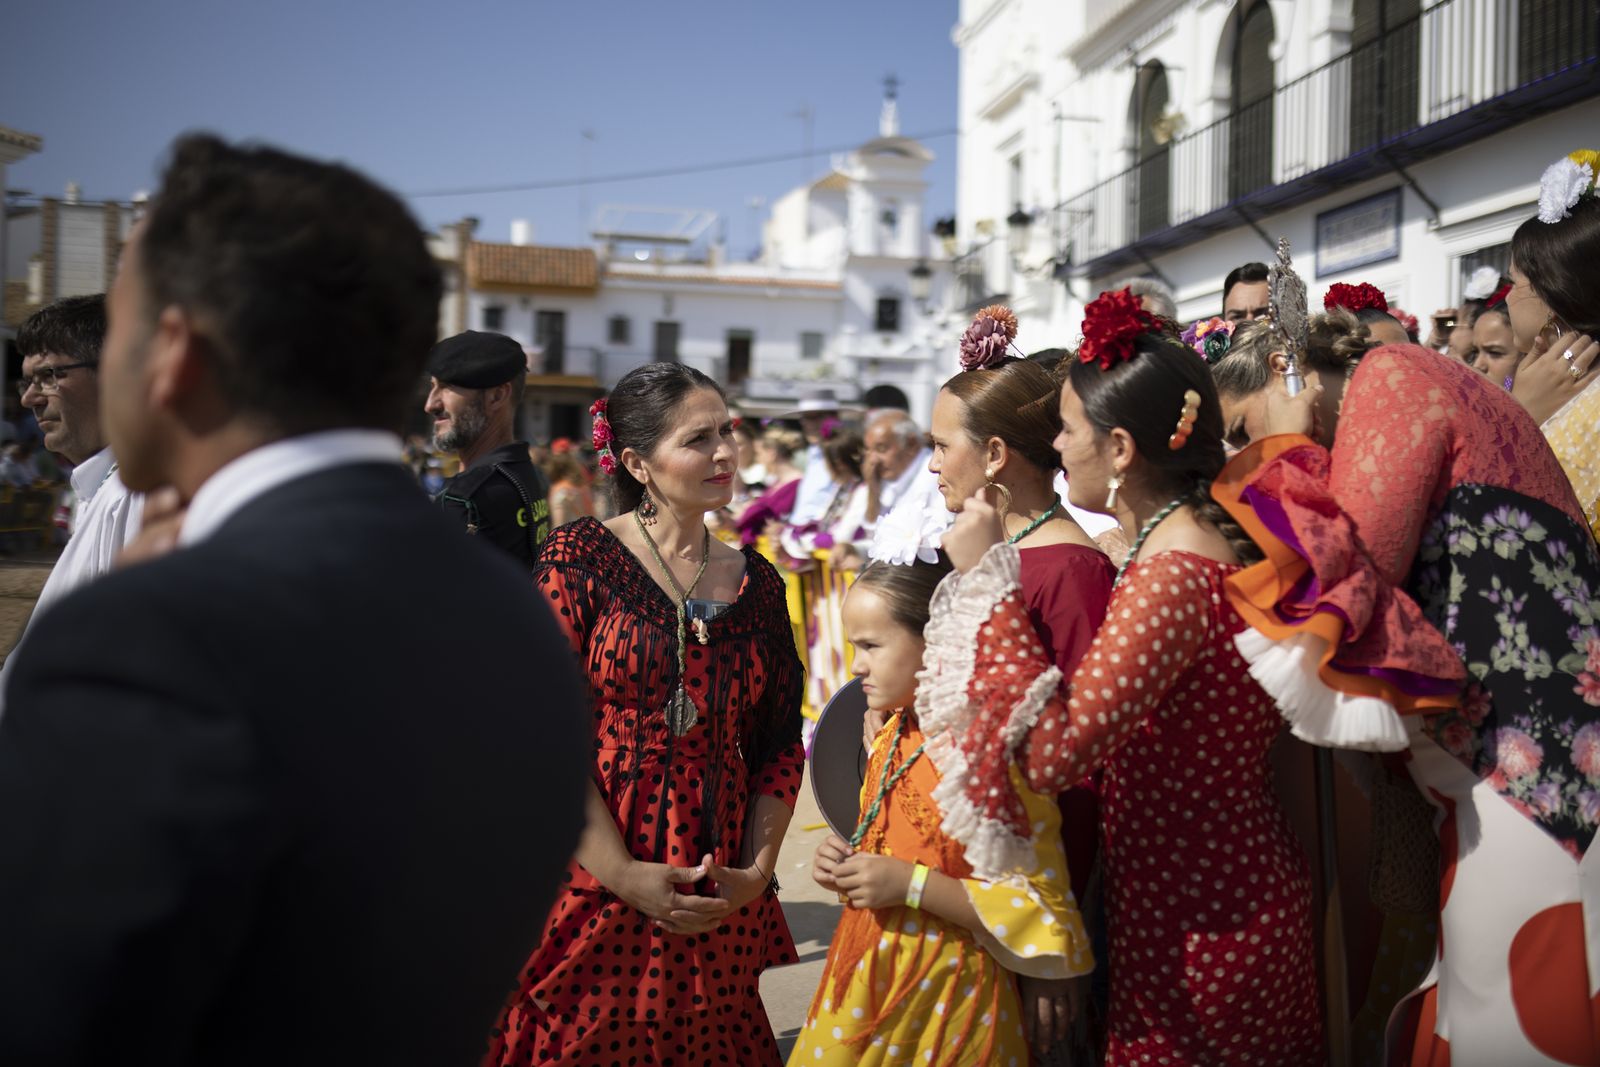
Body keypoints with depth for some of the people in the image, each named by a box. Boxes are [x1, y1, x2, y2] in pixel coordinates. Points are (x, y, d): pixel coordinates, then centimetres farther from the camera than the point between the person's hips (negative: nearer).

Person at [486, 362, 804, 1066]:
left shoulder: (755, 581, 7)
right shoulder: (580, 557, -6)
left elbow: (780, 744, 10)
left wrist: (759, 869, -2)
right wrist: (623, 875, -15)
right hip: (593, 889, -4)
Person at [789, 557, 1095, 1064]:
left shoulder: (994, 751, -19)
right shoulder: (894, 738, 6)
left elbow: (1039, 907, -21)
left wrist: (911, 884, -23)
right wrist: (847, 866, 1)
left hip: (945, 995, -7)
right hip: (868, 983, 7)